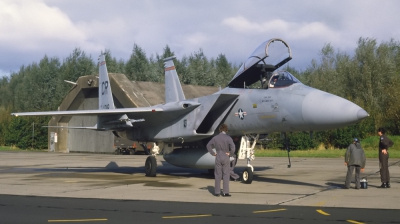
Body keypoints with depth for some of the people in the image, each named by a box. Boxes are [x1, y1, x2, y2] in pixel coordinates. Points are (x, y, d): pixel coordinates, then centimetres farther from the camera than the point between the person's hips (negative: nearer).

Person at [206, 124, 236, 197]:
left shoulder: (215, 138, 1)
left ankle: (217, 192, 11)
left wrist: (213, 153, 8)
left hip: (218, 158, 3)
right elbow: (232, 146, -23)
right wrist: (230, 153, -8)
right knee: (226, 175, 3)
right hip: (226, 158, -2)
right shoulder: (228, 138, -10)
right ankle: (225, 192, 0)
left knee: (218, 175, 8)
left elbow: (208, 145, 5)